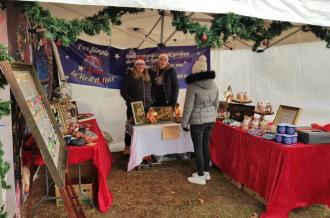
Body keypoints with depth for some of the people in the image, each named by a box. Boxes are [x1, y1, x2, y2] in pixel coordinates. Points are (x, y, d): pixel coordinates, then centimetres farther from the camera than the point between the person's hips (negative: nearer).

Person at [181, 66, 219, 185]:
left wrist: (184, 123, -4)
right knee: (206, 146, 17)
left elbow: (188, 107, -13)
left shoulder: (192, 86, -15)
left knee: (198, 149, 4)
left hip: (197, 121, -6)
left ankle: (201, 176, 13)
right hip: (210, 120, 6)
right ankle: (206, 172, 29)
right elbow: (216, 104, 10)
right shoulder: (214, 85, 3)